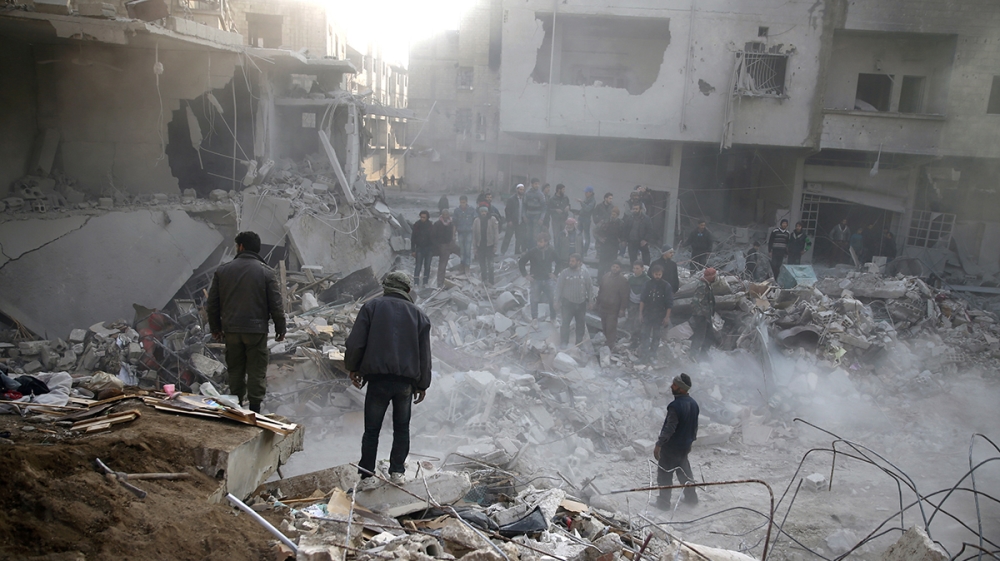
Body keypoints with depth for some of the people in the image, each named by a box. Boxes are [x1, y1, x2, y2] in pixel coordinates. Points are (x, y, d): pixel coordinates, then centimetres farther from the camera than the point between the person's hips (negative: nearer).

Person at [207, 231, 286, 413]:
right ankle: (254, 409, 4)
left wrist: (215, 328, 18)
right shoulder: (266, 272, -5)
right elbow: (276, 305, -6)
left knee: (235, 370, 14)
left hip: (231, 330, 3)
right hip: (256, 329, -3)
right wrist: (280, 328, 5)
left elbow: (213, 303, 7)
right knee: (257, 371, 4)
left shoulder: (222, 270, 3)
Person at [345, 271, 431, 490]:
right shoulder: (418, 315, 8)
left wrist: (353, 368, 11)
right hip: (406, 381, 2)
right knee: (402, 427, 16)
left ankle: (367, 476, 9)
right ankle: (397, 472, 20)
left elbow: (355, 343, -5)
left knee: (372, 430, 7)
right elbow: (425, 354, 8)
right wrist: (422, 384, 16)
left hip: (378, 378, -2)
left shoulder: (371, 307, 1)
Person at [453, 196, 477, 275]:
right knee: (461, 250, 7)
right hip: (460, 232, 2)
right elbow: (454, 222, 6)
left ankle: (467, 267, -2)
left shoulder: (472, 210, -4)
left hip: (469, 232, -2)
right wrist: (454, 232, 5)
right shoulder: (457, 210, 0)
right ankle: (462, 267, 16)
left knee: (468, 250, -7)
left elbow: (475, 220, 1)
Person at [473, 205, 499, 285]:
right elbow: (474, 234, 4)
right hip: (480, 245, 3)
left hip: (489, 245, -3)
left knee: (490, 264, -2)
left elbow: (496, 233, -4)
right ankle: (484, 280, 19)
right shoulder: (477, 220, 1)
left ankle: (490, 281, 2)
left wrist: (495, 245, -7)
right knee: (482, 264, 9)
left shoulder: (492, 219, -5)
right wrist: (475, 246, 2)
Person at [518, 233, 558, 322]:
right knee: (534, 300, 4)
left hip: (548, 280, 1)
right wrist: (526, 275, -3)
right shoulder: (532, 252, -10)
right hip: (535, 280, -1)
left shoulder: (552, 252, -5)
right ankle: (534, 319, 19)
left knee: (552, 300, 4)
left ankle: (553, 319, 21)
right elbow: (521, 262, -2)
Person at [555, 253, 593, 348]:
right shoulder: (565, 272, -7)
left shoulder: (585, 273, -3)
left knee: (581, 323, 13)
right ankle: (564, 343, 4)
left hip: (581, 303, 2)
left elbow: (590, 287, 4)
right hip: (568, 303, -2)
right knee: (565, 323, -6)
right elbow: (559, 287, -3)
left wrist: (590, 300, 4)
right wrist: (557, 301, -5)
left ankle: (579, 342, 29)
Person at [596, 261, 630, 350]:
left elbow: (624, 296, -11)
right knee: (604, 327, 14)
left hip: (613, 309, -6)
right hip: (603, 307, 6)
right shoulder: (605, 276, 4)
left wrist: (622, 309, -14)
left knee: (611, 328, -5)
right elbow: (600, 290, 13)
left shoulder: (622, 280, -12)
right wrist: (598, 303, 14)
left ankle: (610, 347, 6)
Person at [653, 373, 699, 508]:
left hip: (671, 447, -8)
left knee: (664, 474, 6)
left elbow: (669, 428, -26)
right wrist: (691, 440, 24)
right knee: (684, 471, 24)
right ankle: (691, 497, 33)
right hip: (685, 445, 8)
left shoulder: (675, 406, -27)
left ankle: (664, 501, 14)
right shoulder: (693, 403, 0)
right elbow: (695, 425, 11)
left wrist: (658, 444, -19)